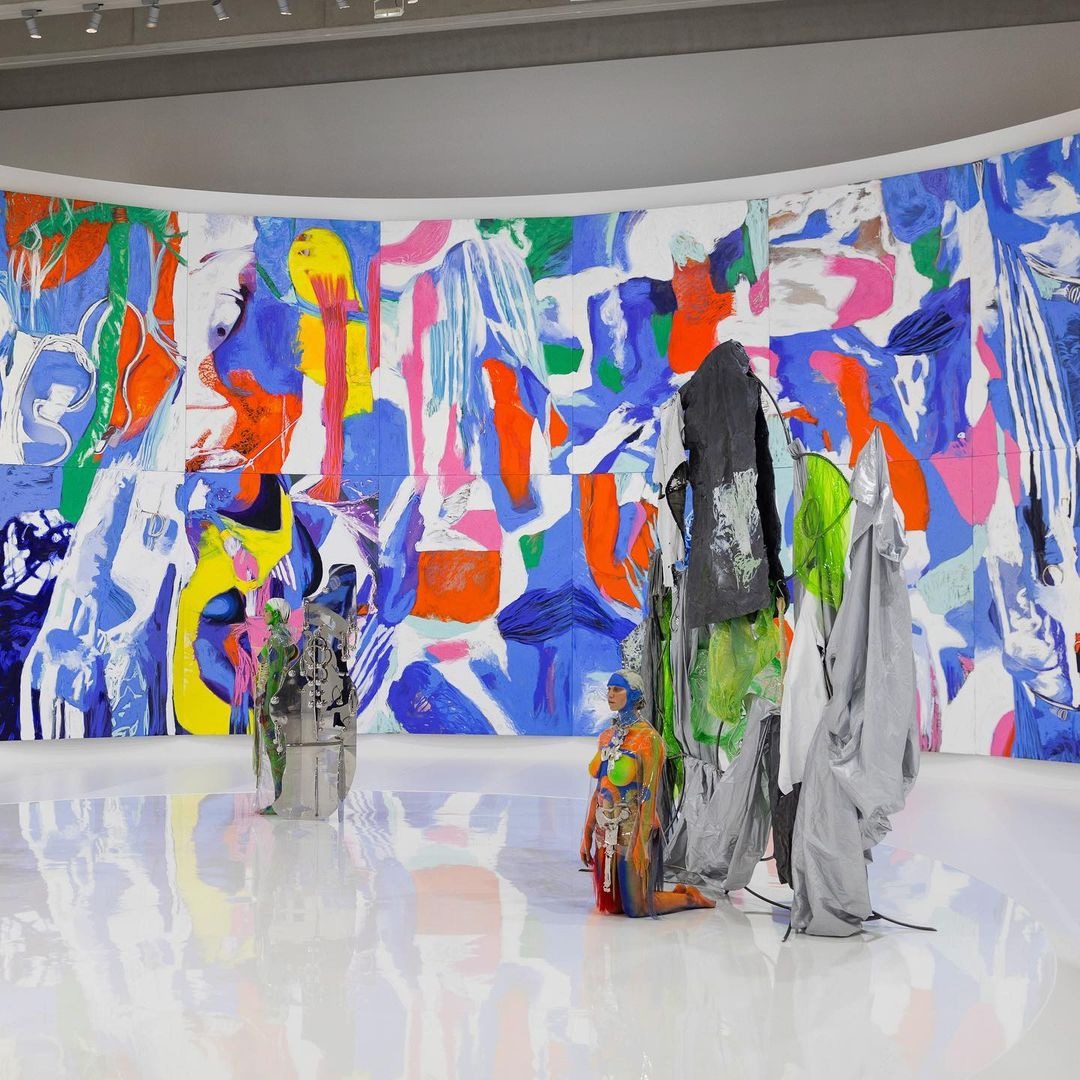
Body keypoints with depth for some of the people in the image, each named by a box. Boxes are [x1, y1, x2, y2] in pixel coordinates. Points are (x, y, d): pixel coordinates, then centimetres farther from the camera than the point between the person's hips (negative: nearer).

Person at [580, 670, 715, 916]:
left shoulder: (647, 738, -13)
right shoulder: (607, 736, 8)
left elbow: (649, 794, -16)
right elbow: (599, 789, 11)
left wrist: (640, 842, -20)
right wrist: (587, 835, 10)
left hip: (631, 829, -7)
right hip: (605, 831, 7)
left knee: (635, 908, -1)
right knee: (610, 905, 13)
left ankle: (690, 897, 23)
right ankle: (678, 893, 32)